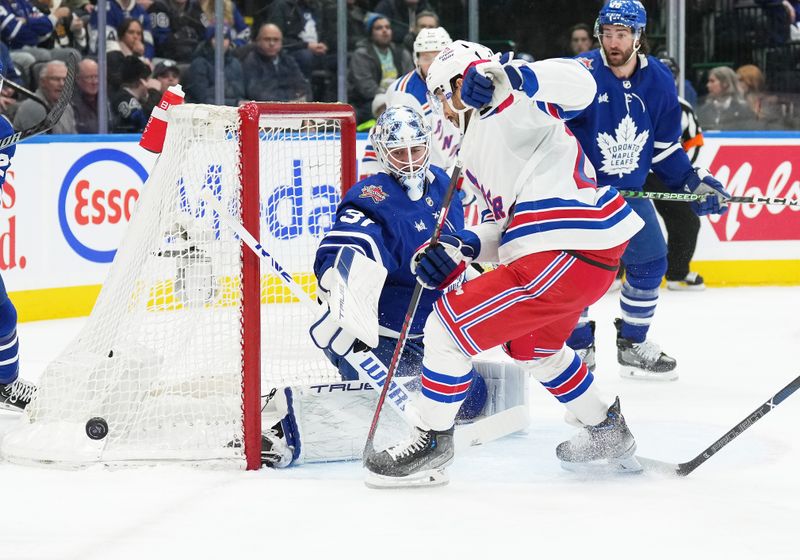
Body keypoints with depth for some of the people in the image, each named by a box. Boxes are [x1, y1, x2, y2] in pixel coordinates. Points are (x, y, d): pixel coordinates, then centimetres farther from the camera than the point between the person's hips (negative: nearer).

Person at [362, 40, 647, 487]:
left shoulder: (508, 108, -8)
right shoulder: (477, 151, 22)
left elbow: (578, 85, -25)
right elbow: (505, 227, 20)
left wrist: (508, 77, -36)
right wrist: (461, 248, 3)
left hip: (563, 258, -12)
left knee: (450, 327, -7)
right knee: (532, 345, 35)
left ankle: (431, 445, 4)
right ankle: (608, 434, 45)